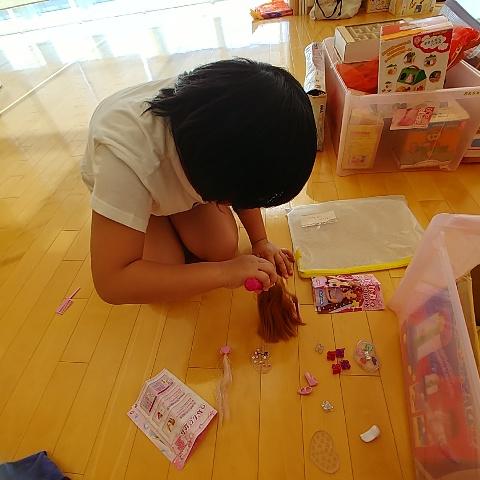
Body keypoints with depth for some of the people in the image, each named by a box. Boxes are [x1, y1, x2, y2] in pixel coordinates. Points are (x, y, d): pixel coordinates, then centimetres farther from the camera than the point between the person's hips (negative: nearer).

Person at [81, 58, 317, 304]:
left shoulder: (234, 125, -30)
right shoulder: (125, 154, -45)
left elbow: (244, 181, -9)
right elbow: (111, 282, -42)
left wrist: (260, 241, -15)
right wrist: (224, 272, -44)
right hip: (123, 184, -2)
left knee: (223, 249, -15)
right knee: (167, 270, -17)